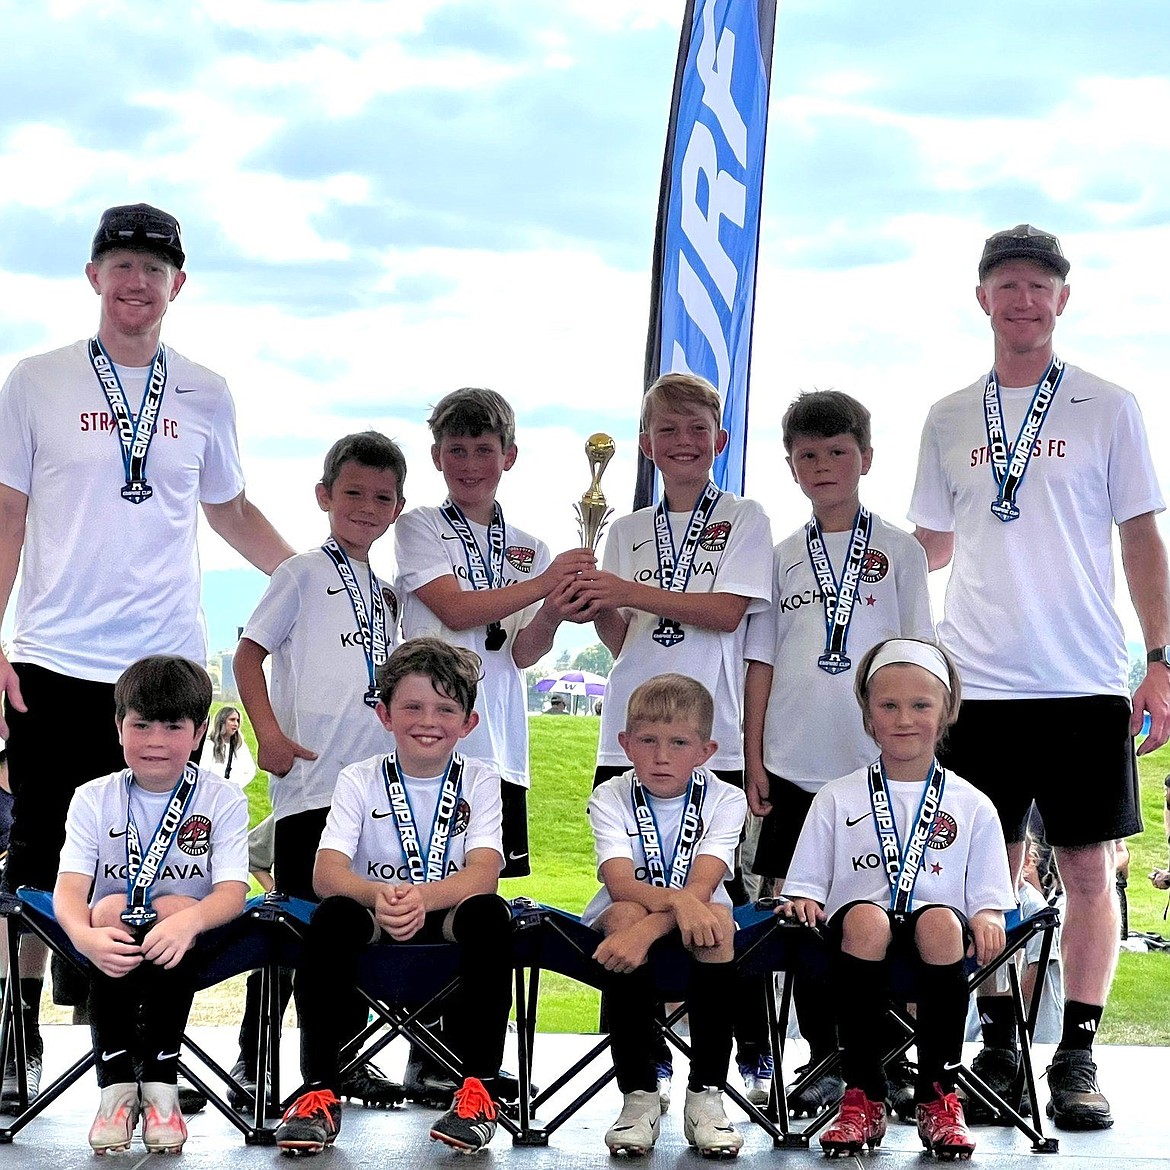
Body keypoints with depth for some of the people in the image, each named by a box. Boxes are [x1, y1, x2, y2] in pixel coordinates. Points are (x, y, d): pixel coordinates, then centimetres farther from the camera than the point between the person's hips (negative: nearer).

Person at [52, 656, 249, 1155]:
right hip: (113, 948, 1)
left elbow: (232, 892, -16)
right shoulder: (93, 799, -1)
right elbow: (69, 888, -14)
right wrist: (86, 936, -39)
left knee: (177, 909, -31)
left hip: (190, 948, -1)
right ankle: (116, 1086, -31)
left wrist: (189, 919, -40)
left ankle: (161, 1084, -29)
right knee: (110, 908, -30)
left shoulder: (222, 799, -4)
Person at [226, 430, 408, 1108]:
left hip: (377, 779, 6)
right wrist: (270, 733, -16)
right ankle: (253, 1062, 2)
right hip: (311, 777, -6)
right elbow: (248, 654, -5)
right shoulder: (305, 573, -1)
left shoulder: (387, 592, 18)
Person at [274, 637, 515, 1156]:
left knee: (488, 915, -33)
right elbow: (327, 873, -13)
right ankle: (319, 1092, -29)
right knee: (333, 916, -33)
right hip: (376, 923, 0)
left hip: (447, 920, 0)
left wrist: (421, 897, -36)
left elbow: (483, 874, -15)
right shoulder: (359, 781, 2)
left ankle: (478, 1090, -27)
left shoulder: (479, 782, 1)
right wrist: (378, 895, -36)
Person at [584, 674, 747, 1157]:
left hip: (696, 934, 0)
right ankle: (639, 1095, -29)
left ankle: (705, 1095, -27)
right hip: (621, 926, 0)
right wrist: (678, 900, -42)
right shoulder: (610, 798, -5)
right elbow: (621, 886, -22)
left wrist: (647, 931, -39)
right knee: (626, 914, -34)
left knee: (717, 919, -34)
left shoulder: (725, 800, -6)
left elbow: (701, 888, -22)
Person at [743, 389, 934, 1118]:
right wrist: (753, 757, 4)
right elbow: (762, 663, 9)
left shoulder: (898, 551, 3)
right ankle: (824, 1057, 15)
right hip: (795, 764, 3)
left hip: (877, 763, -3)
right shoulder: (784, 558, 10)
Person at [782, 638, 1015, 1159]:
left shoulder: (972, 806, 14)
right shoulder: (837, 799, 15)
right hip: (861, 935, 0)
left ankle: (938, 1095, -25)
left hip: (939, 927, 0)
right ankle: (863, 1095, -30)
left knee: (940, 922, -36)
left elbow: (988, 895, 11)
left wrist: (987, 918, -10)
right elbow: (807, 882, 13)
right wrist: (802, 900, -9)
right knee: (865, 917, -37)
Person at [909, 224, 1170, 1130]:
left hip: (1084, 681, -2)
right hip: (978, 681, 2)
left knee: (1088, 867, -1)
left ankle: (1078, 1057, 6)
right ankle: (1000, 1048, 14)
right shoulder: (949, 420, 10)